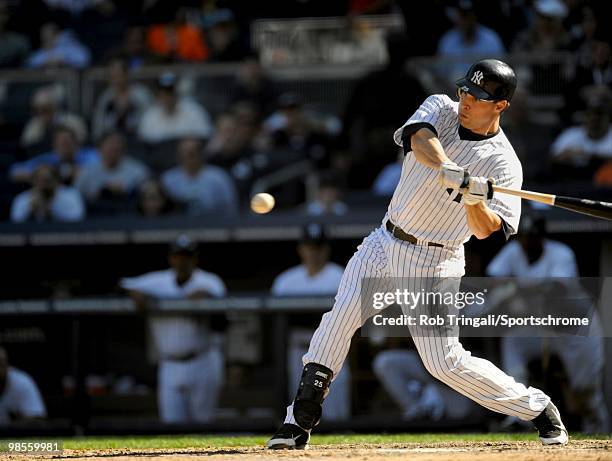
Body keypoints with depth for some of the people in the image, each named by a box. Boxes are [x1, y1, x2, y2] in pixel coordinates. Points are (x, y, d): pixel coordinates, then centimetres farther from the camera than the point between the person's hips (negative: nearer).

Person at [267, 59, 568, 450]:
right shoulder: (442, 109, -2)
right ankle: (300, 423, -5)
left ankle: (537, 408, 11)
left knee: (445, 361, -8)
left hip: (434, 264, -4)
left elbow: (485, 230, -20)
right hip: (385, 242, 4)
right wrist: (449, 170, -44)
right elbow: (419, 138, -25)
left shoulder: (504, 164, -12)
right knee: (339, 320, -11)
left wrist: (475, 200, -41)